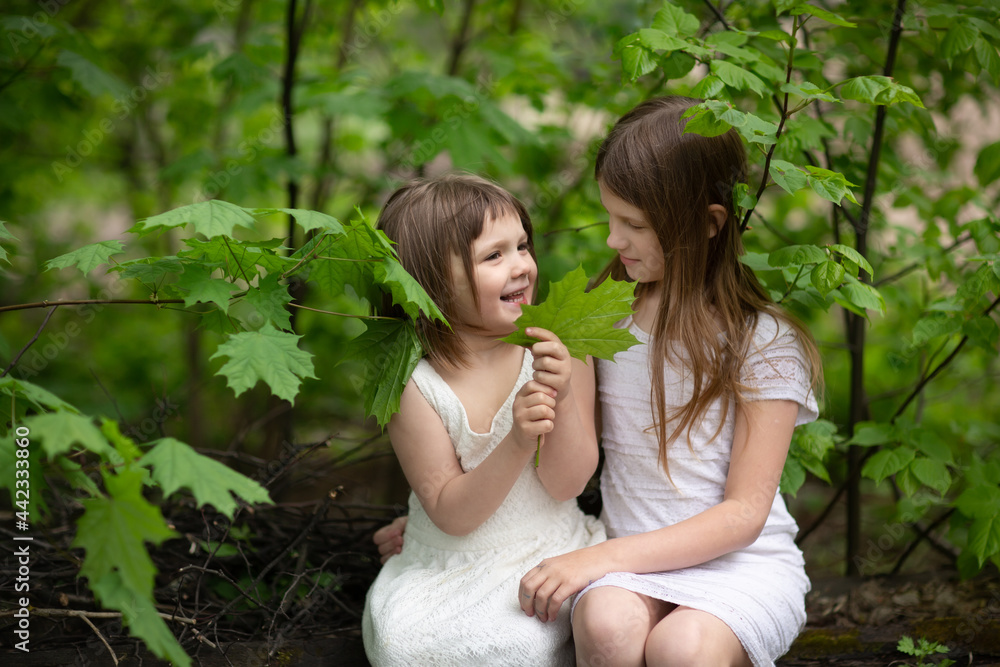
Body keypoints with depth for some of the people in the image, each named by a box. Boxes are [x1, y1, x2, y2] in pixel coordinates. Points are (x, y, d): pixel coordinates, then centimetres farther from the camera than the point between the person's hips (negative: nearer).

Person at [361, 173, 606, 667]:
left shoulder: (559, 350, -7)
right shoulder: (412, 384, -11)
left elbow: (566, 485, -8)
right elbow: (450, 514, -12)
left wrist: (564, 400, -27)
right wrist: (517, 444, -28)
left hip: (554, 552, 2)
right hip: (453, 567, -1)